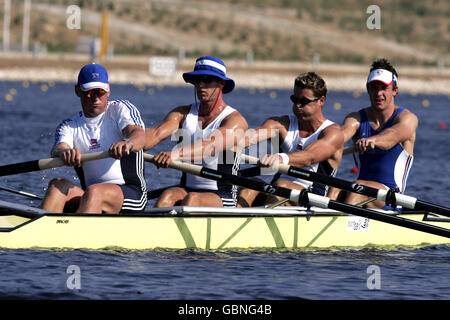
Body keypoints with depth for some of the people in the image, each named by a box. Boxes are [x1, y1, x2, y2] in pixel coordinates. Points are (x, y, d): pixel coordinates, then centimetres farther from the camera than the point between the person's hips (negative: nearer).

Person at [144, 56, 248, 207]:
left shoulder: (235, 120, -6)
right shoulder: (183, 114, 10)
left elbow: (211, 145, -27)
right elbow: (156, 134, -8)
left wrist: (177, 153, -46)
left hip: (222, 197, -3)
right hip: (186, 189, 4)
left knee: (191, 199, -35)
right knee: (167, 196, -30)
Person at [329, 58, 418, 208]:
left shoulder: (407, 118, -3)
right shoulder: (356, 118, 10)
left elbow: (395, 134, -27)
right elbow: (343, 133, -14)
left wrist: (372, 140, -51)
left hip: (392, 192, -4)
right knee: (335, 188, -28)